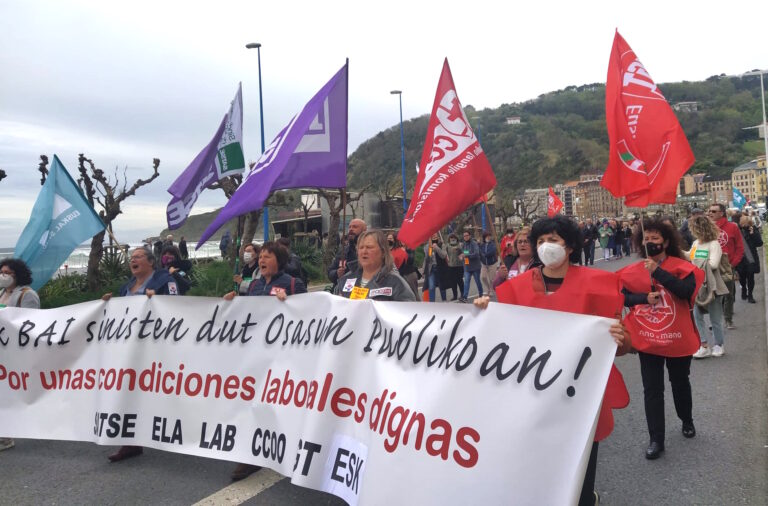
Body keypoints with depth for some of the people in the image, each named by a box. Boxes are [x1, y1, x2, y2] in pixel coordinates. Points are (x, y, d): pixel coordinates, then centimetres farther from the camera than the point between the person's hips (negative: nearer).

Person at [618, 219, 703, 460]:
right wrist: (644, 297, -18)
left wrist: (658, 272, -28)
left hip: (678, 338, -1)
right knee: (652, 390, 2)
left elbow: (686, 290, -25)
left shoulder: (681, 266, -9)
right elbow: (624, 297, 0)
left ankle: (687, 421, 48)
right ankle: (656, 440, 11)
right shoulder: (633, 270, -1)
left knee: (680, 383, 21)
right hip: (647, 339, 1)